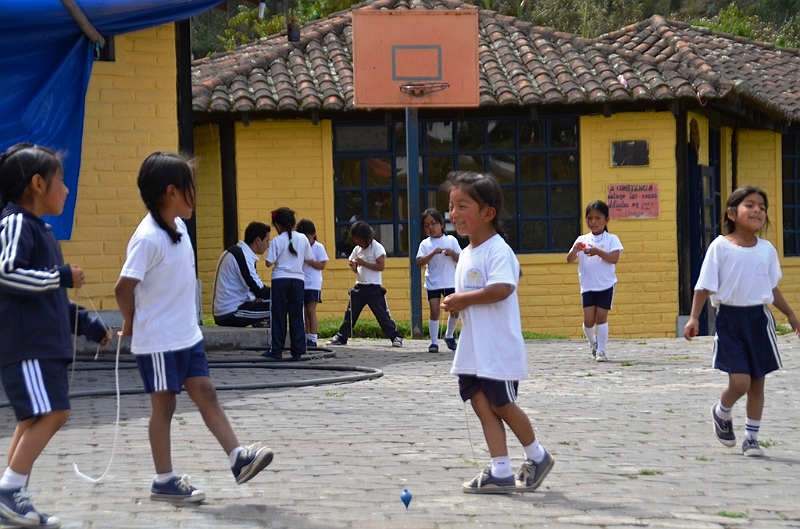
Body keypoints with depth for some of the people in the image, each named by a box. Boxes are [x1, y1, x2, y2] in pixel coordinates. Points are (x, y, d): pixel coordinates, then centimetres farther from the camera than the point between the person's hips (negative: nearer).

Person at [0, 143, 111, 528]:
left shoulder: (38, 229, 21)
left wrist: (89, 325, 28)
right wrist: (63, 277, -18)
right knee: (51, 413, -16)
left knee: (33, 421, 7)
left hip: (47, 343, 10)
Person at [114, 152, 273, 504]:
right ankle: (164, 481, 9)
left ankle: (238, 457, 4)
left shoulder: (179, 227, 5)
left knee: (206, 394, 5)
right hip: (158, 340, -8)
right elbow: (124, 287, -21)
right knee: (163, 405, 1)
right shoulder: (148, 238, -21)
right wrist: (130, 323, -6)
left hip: (188, 335, 8)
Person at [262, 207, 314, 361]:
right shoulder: (303, 239, 3)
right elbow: (309, 259, 10)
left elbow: (269, 263, -8)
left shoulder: (276, 241, -6)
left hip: (280, 280, -2)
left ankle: (276, 351, 2)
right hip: (298, 279, 3)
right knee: (297, 316, 7)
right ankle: (297, 351, 6)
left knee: (279, 316, 3)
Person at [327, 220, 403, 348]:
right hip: (359, 287, 6)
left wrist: (363, 263, -19)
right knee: (350, 314, 9)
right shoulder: (357, 249, 12)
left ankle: (396, 337, -4)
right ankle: (341, 338, 18)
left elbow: (381, 266, -16)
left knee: (382, 314, -9)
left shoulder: (377, 247, -8)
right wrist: (353, 265, -5)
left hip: (374, 289, -6)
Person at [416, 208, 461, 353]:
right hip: (433, 283, -1)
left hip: (450, 282, 1)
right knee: (435, 311, -6)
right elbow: (419, 262, -12)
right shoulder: (425, 244, -1)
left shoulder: (451, 240, 2)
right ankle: (434, 342, 1)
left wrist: (452, 253, -18)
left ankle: (449, 335, 25)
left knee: (456, 310, 2)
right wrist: (433, 253, -23)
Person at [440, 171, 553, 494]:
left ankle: (537, 456, 22)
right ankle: (500, 472, 6)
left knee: (501, 405, 1)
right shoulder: (466, 254, 14)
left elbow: (501, 288, -30)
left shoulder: (497, 250, -14)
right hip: (472, 349, 9)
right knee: (482, 405, 4)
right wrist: (456, 306, 3)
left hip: (498, 348, -8)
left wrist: (463, 299, -21)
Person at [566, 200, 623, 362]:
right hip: (588, 285, 2)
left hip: (606, 284, -2)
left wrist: (598, 252, -27)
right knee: (588, 319, -1)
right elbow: (570, 260, -1)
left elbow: (614, 258, -15)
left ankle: (601, 350, 2)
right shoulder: (582, 240, 5)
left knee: (601, 316, -4)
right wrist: (575, 250, -22)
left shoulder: (611, 239, -2)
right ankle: (593, 343, 26)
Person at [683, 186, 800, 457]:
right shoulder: (720, 247, -8)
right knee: (739, 381, -12)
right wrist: (693, 318, -14)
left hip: (759, 319, 4)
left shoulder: (767, 249, 4)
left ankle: (751, 437, 21)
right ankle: (722, 412, 21)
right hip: (729, 318, -4)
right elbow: (705, 286, -7)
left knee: (757, 383, 8)